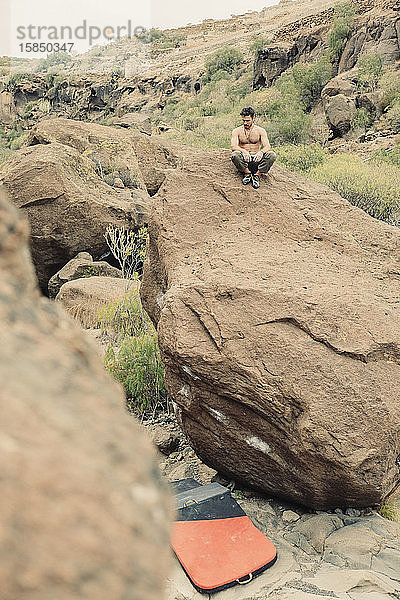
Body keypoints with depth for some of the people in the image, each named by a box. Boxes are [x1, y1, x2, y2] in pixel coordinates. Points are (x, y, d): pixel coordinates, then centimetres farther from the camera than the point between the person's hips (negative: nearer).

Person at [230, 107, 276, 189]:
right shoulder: (237, 131, 4)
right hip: (244, 160, 0)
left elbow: (267, 146, -7)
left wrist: (261, 152, -32)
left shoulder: (260, 131, 5)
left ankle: (257, 175, -18)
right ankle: (247, 173, -13)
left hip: (257, 159, 1)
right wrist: (243, 151, -34)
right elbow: (233, 146, -11)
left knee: (272, 155, -28)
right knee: (235, 155, -35)